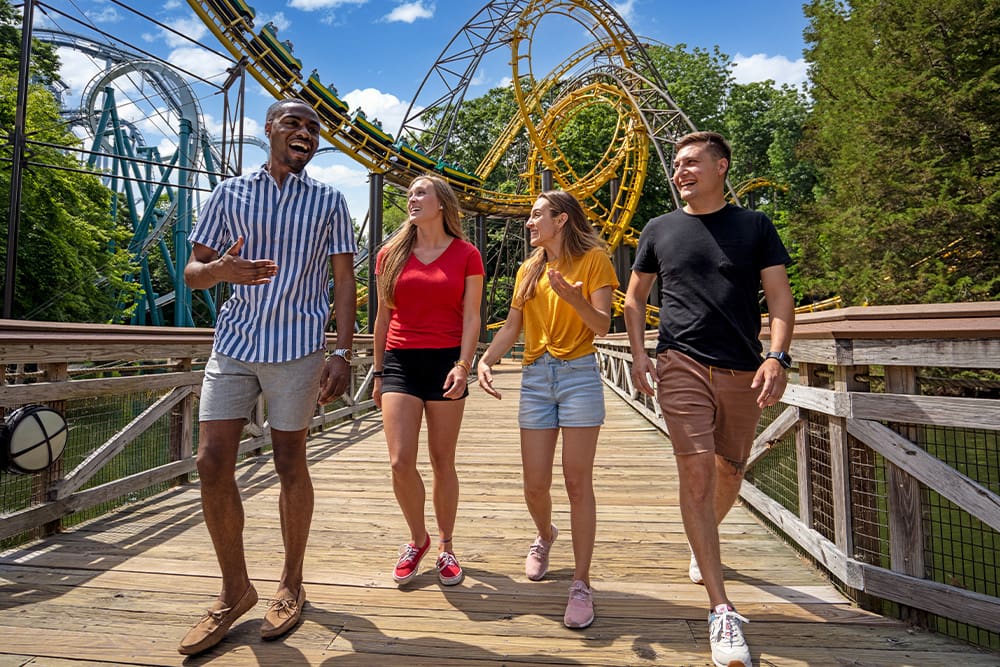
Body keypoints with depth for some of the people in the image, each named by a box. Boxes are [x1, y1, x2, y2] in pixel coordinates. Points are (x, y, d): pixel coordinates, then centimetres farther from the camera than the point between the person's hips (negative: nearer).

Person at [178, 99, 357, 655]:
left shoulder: (329, 201, 7)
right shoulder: (230, 194, 11)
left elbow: (344, 281, 3)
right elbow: (193, 271, 10)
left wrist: (343, 353, -6)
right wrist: (219, 269, -15)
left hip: (298, 346, -2)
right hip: (234, 342, 3)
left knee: (290, 464, 5)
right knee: (212, 462, -1)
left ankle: (292, 586, 23)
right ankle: (235, 590, 18)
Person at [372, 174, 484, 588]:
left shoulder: (465, 255, 2)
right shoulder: (391, 255, 9)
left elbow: (470, 317, -1)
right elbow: (383, 317, 13)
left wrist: (463, 366, -14)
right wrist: (379, 373, 13)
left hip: (446, 361, -2)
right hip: (400, 362, 2)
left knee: (443, 463, 5)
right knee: (400, 462, -6)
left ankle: (446, 546, 25)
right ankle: (418, 538, 21)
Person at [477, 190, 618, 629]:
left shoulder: (593, 260, 2)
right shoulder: (528, 269, 16)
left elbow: (602, 326, -6)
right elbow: (512, 326, 11)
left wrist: (573, 297, -24)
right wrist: (486, 359, -6)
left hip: (579, 374, -4)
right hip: (535, 378, 4)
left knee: (577, 482, -4)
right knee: (535, 485, 5)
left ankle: (581, 585, 9)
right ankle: (545, 536, 38)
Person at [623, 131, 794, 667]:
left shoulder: (755, 226, 7)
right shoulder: (659, 230, 8)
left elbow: (780, 295, 2)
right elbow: (635, 296, 13)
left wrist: (777, 357, -14)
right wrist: (638, 354, 1)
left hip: (743, 372, 2)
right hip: (681, 366, -1)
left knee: (730, 472, 13)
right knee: (697, 471, -11)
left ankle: (702, 541, 44)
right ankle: (721, 610, -3)